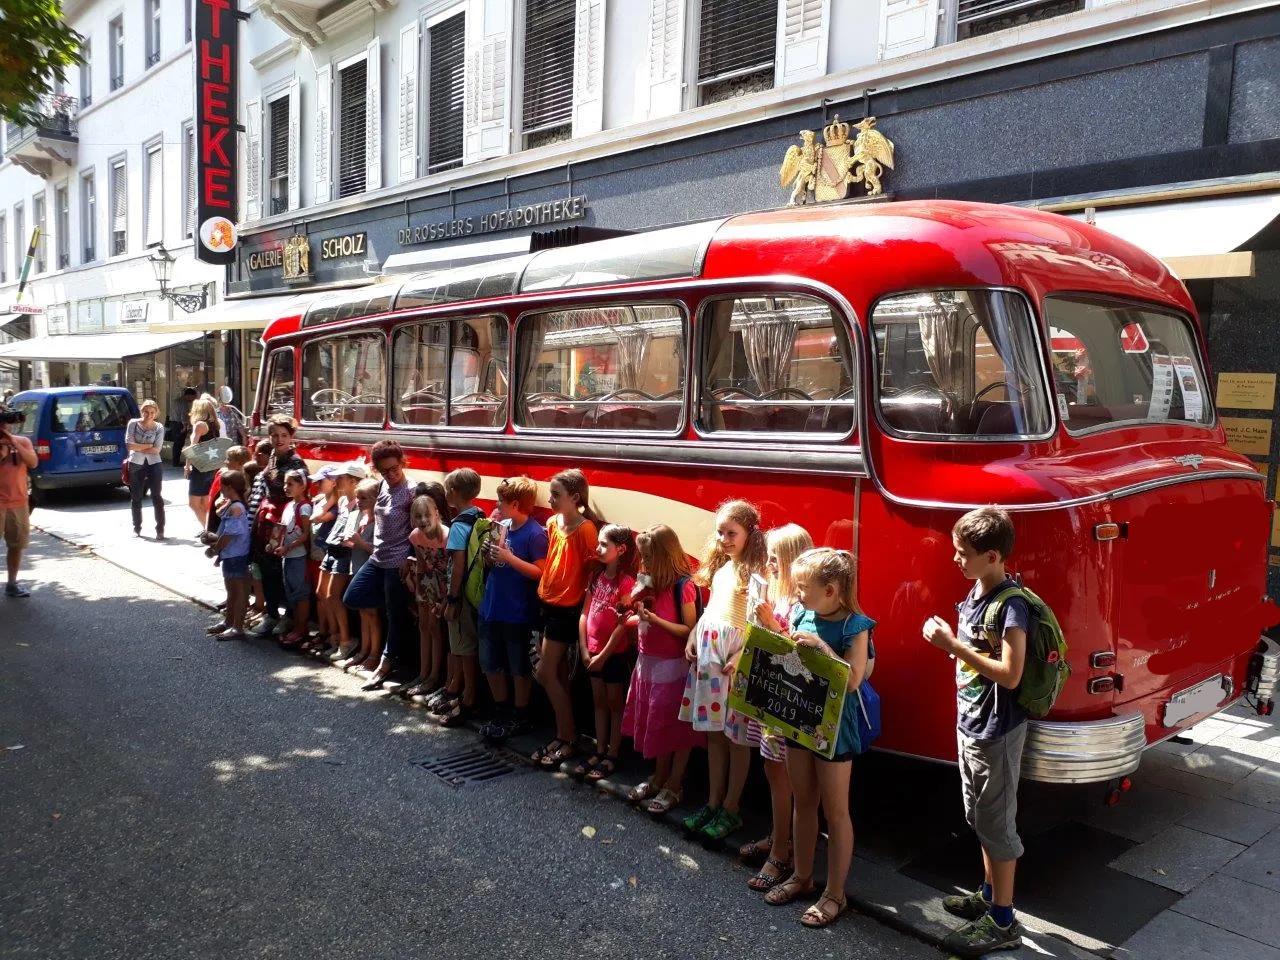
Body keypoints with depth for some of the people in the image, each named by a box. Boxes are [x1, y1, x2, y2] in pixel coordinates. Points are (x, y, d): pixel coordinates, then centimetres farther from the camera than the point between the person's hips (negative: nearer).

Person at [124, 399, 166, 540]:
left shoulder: (159, 427, -1)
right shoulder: (133, 423, 0)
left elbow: (157, 449, -9)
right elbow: (129, 445, -8)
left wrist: (138, 447, -8)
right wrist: (149, 445, -8)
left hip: (154, 464, -1)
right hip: (136, 465, 1)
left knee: (157, 496, -6)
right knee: (136, 497, 11)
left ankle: (160, 529, -3)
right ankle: (137, 528, 25)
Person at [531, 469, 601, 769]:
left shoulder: (586, 529, -16)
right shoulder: (552, 523, 6)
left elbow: (594, 570, -14)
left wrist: (585, 608, -13)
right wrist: (543, 590, 7)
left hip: (568, 608, -8)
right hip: (549, 603, 8)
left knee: (545, 673, -6)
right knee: (558, 675, 13)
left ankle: (566, 740, 7)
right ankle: (567, 736, 23)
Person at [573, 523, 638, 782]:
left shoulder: (626, 582, -16)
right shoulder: (597, 576, 4)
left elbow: (623, 625, -17)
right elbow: (584, 613, 4)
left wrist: (603, 655, -14)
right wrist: (584, 650, -2)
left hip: (615, 653, -6)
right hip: (593, 652, 6)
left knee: (615, 703, 7)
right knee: (599, 702, 15)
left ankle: (612, 756, 16)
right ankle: (599, 751, 26)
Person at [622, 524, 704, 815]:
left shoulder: (683, 586, -17)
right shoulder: (650, 581, 6)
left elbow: (690, 631, -17)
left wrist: (655, 619, -25)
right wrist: (636, 615, -5)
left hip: (673, 667, -8)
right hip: (648, 663, 8)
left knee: (676, 728, 4)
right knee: (654, 725, 15)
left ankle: (674, 786, 15)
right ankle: (659, 778, 29)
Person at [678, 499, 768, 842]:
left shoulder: (755, 572, -10)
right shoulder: (720, 568, 13)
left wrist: (742, 657, -22)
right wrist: (693, 638, 10)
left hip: (736, 656, -7)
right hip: (708, 651, 7)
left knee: (735, 735, 4)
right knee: (714, 732, 14)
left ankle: (731, 808, 15)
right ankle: (713, 801, 25)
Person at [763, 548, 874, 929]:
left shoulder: (855, 626, -17)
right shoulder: (801, 614, 0)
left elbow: (852, 680, -25)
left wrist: (821, 645, -31)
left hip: (834, 725, -6)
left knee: (835, 811, 7)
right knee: (804, 803, 19)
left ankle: (835, 893, 21)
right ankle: (802, 877, 34)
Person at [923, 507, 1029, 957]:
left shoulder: (1011, 605, -22)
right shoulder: (975, 593, 5)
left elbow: (1010, 674, -26)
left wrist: (952, 644, -25)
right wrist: (947, 641, -2)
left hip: (996, 731, -9)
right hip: (970, 723, 9)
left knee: (996, 822, 3)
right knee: (979, 817, 21)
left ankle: (1002, 923, 16)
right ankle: (989, 894, 38)